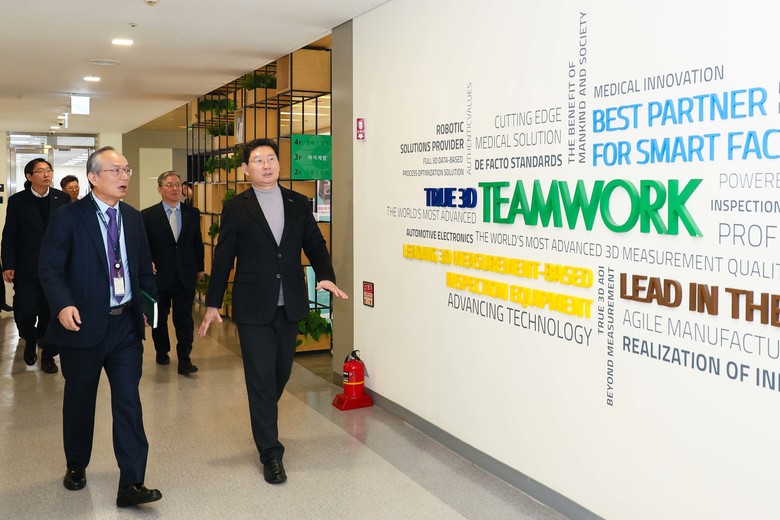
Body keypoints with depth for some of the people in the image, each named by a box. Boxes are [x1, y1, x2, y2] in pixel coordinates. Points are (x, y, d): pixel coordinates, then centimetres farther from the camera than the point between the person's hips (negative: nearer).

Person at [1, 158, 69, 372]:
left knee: (51, 313, 4)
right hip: (27, 268, -1)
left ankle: (48, 355, 20)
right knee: (26, 313, 0)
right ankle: (30, 343, 31)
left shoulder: (62, 199, 2)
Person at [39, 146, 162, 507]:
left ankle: (131, 485, 5)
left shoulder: (133, 218, 8)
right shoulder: (69, 217, -7)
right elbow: (50, 268, -11)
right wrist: (63, 305, -27)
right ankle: (76, 467, 37)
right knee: (79, 400, 14)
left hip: (126, 325, 3)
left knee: (128, 402, 0)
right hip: (84, 325, -3)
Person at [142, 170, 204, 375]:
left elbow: (197, 243, 11)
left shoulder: (192, 213, 5)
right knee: (159, 317, 14)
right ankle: (162, 352, 34)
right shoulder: (148, 215, -3)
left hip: (186, 275, 1)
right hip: (159, 275, -1)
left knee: (184, 319, -3)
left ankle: (184, 360, 1)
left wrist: (200, 268, 13)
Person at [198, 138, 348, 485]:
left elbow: (314, 244, 6)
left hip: (290, 305, 3)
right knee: (261, 378, -1)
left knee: (281, 372, 14)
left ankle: (263, 422, 43)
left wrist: (325, 275, -12)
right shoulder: (236, 208, 0)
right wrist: (213, 303, 0)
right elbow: (223, 258, 1)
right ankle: (271, 454, 9)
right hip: (253, 307, -3)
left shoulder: (299, 203, 7)